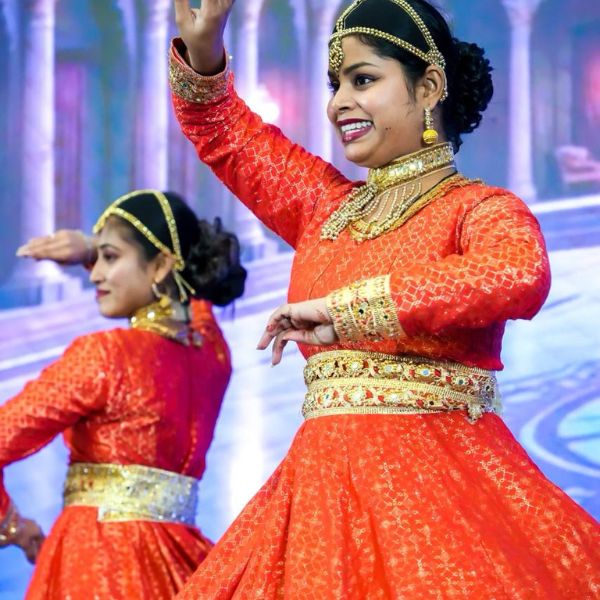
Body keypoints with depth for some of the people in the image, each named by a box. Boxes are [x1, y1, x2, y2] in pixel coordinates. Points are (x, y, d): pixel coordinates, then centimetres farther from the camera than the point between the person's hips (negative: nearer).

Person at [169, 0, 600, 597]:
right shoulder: (327, 205, 17)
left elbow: (519, 278, -26)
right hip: (322, 481, 6)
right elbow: (223, 134, 25)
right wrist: (202, 50, 3)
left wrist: (343, 310, -24)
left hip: (441, 479, -6)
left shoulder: (483, 210, -3)